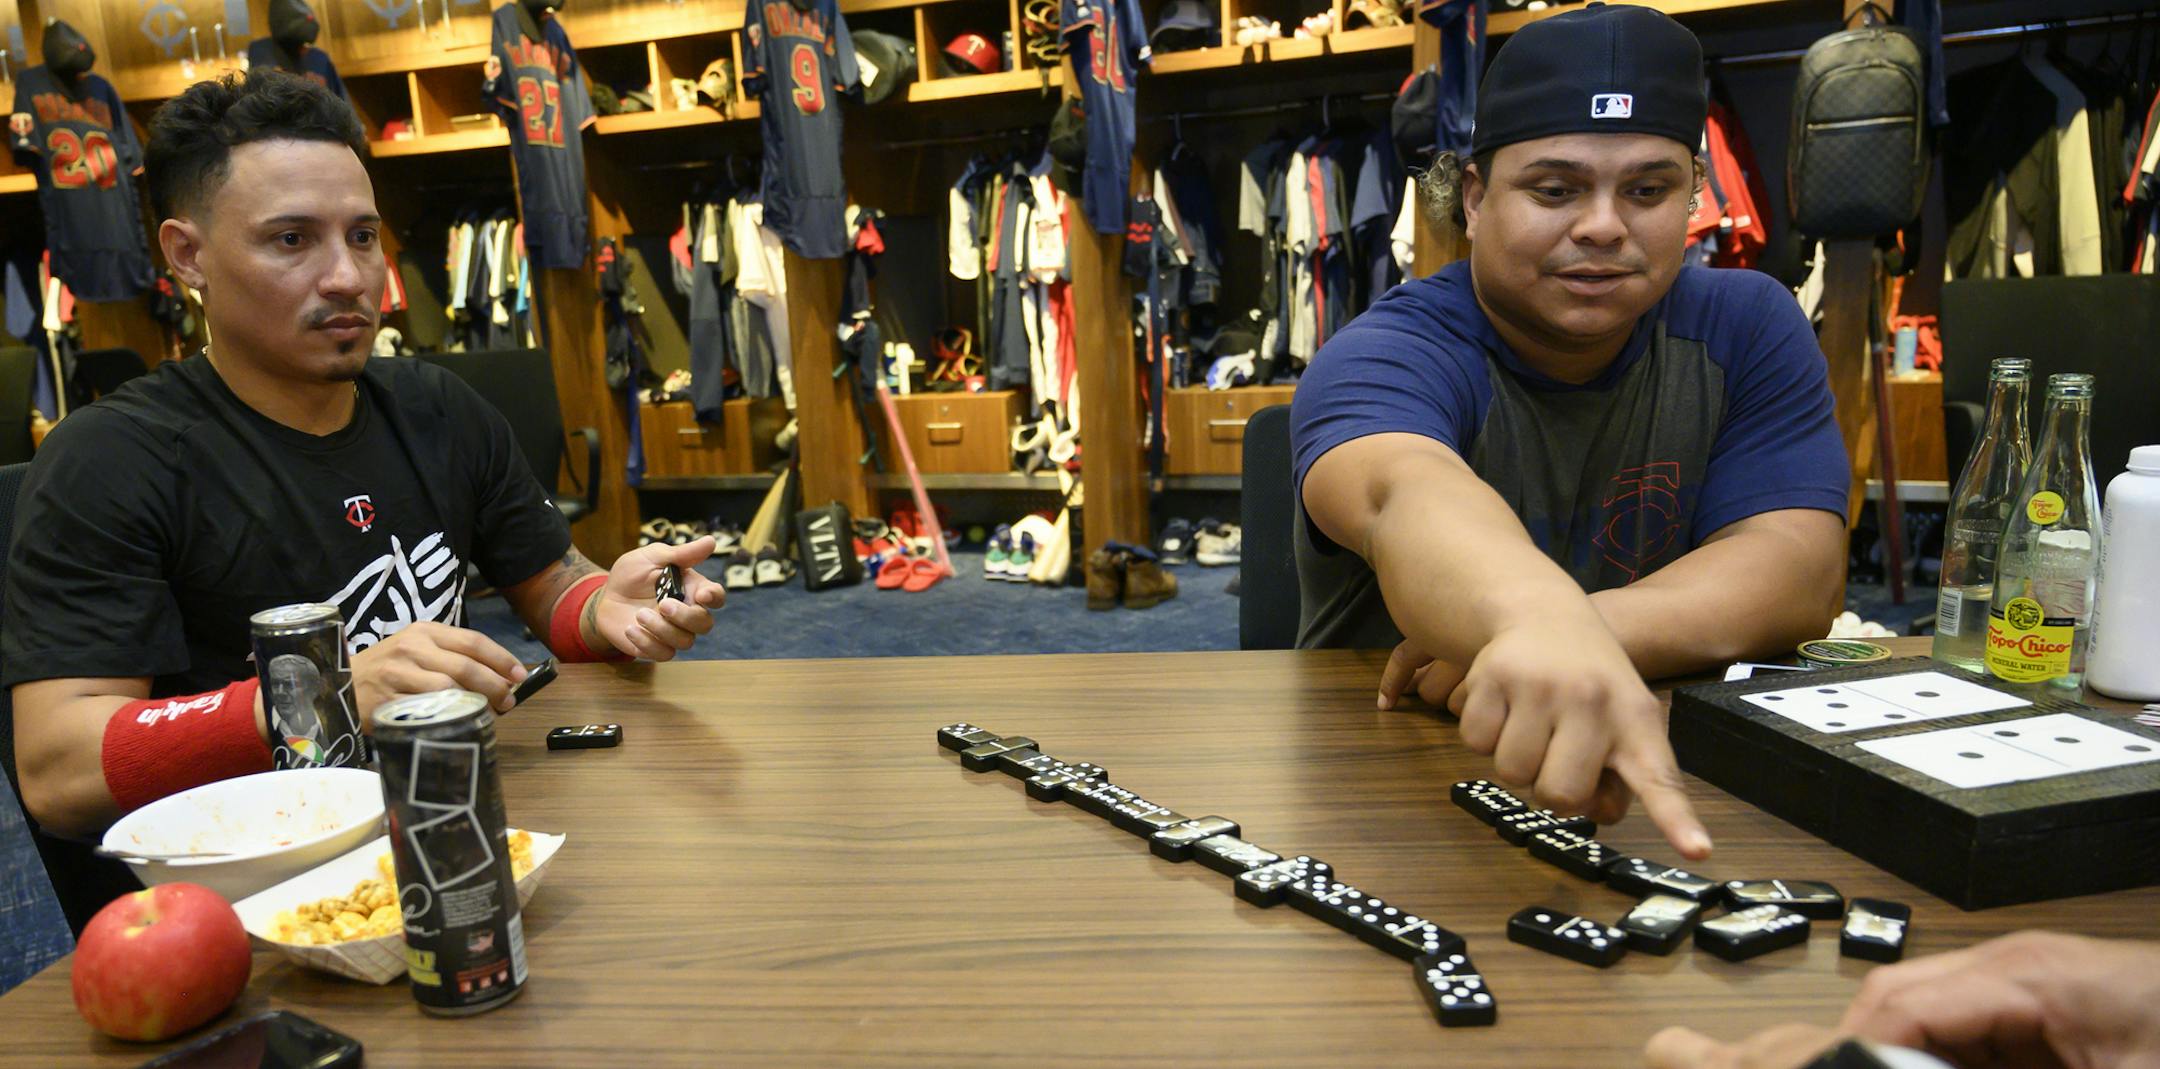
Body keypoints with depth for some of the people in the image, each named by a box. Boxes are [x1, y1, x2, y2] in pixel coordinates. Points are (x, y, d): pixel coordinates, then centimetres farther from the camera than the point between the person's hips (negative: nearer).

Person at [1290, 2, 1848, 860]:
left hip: (1677, 777, 1)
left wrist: (1583, 635, -25)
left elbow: (1799, 571, -9)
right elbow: (1408, 498, -34)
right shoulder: (1384, 357, -11)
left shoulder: (1748, 329, 4)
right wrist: (1541, 624, -55)